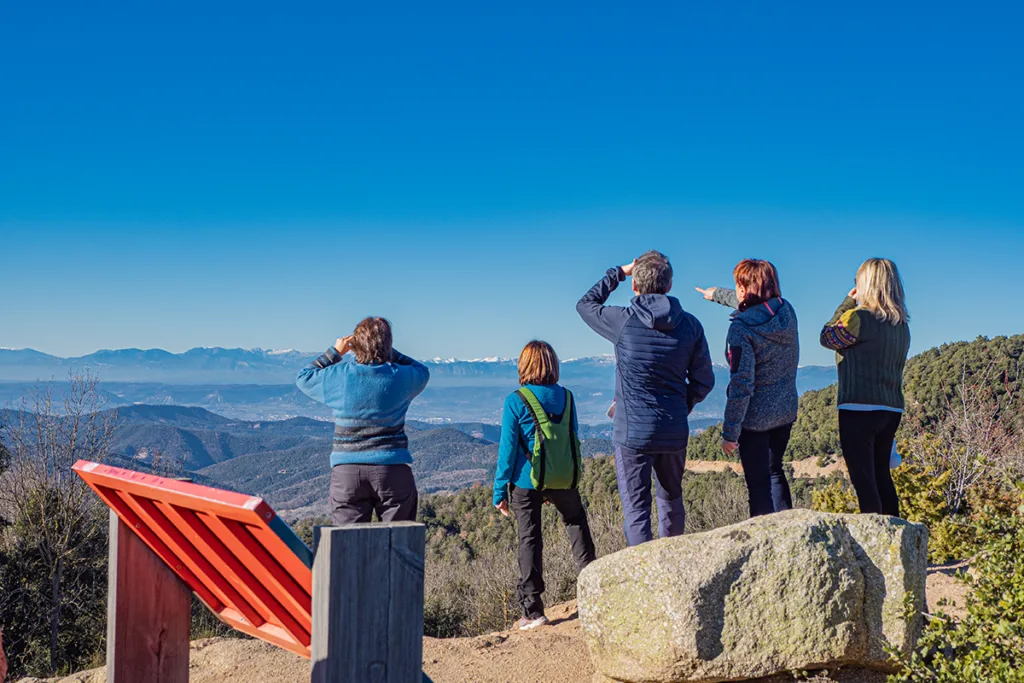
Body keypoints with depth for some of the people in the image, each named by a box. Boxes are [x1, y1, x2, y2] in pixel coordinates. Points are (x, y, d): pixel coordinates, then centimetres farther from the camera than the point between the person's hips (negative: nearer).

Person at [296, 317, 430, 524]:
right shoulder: (400, 377, -4)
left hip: (347, 471, 0)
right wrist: (388, 352, 17)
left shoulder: (339, 377, -5)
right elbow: (422, 371, 20)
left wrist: (334, 352, 17)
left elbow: (304, 378, 13)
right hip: (393, 469, 0)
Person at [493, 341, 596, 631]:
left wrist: (500, 491, -3)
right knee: (577, 523, 25)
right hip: (565, 479, 3)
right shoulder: (566, 397, 4)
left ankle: (532, 610, 2)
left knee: (530, 540, 2)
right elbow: (574, 440, 11)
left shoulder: (516, 401, -9)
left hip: (528, 482, -3)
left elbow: (508, 448, -9)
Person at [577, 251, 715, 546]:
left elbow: (586, 304, 9)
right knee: (671, 500, 22)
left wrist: (618, 272, 14)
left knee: (636, 507, 1)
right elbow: (704, 381, 6)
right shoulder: (690, 325, -1)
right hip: (675, 432, 4)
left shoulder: (623, 321, -12)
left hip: (632, 432, -4)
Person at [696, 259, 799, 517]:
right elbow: (754, 303, 23)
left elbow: (741, 386, -23)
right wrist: (717, 294, 39)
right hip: (786, 411, 7)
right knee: (775, 472, 24)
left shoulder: (741, 328, -22)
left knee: (759, 485, 1)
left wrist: (729, 432, -16)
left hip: (755, 418, -7)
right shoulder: (786, 310, -2)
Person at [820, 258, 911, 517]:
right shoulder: (902, 325, 10)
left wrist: (847, 303, 10)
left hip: (859, 409, -8)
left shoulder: (859, 317, -14)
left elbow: (827, 337, 5)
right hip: (891, 410, 8)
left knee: (863, 479, -4)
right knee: (881, 476, 18)